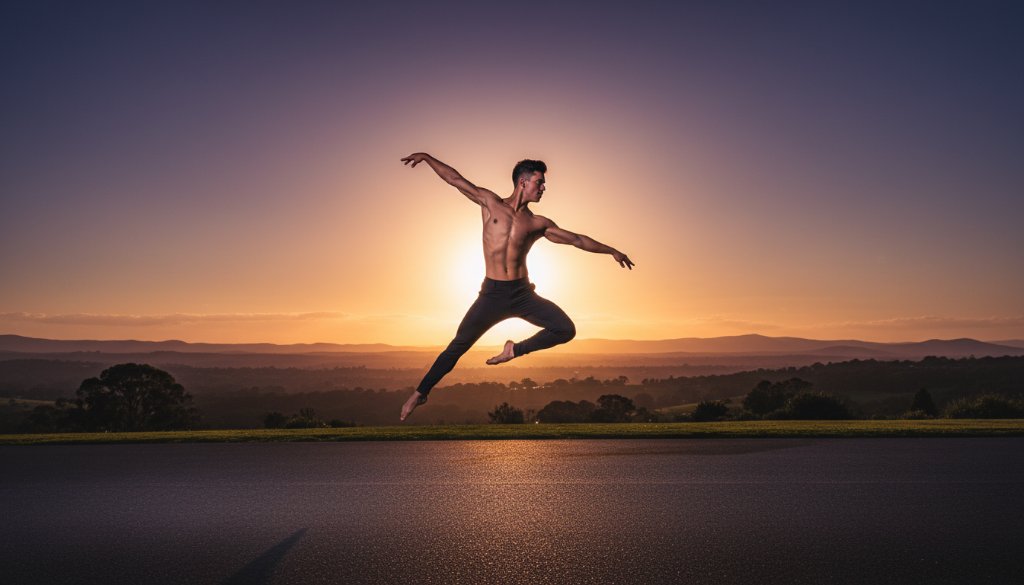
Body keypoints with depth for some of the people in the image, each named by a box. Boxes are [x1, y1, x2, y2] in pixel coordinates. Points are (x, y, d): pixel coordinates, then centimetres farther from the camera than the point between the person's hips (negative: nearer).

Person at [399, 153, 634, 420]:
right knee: (458, 346, -1)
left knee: (566, 330, -13)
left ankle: (516, 350, 8)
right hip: (492, 294, -2)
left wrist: (611, 250, 16)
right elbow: (454, 178, 5)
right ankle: (420, 393, 16)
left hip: (523, 294, 2)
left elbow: (577, 239, 13)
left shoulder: (537, 224, 8)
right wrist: (427, 157, 0)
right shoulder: (490, 203, 4)